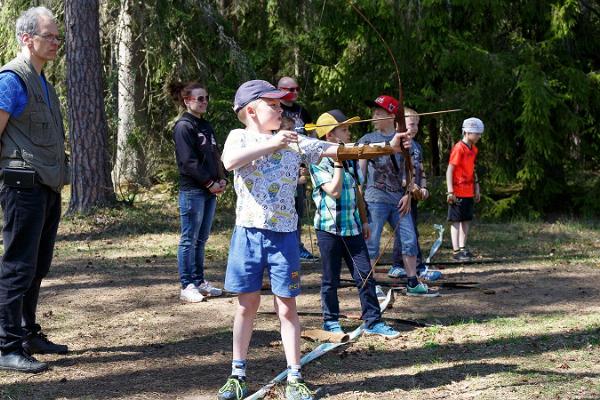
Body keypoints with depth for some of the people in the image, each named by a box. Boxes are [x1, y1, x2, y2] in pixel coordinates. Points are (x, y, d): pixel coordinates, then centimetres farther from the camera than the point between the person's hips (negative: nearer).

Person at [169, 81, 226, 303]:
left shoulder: (206, 126, 17)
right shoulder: (183, 127, -10)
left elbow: (215, 155, 19)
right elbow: (189, 161, -16)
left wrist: (222, 179, 4)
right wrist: (209, 183, -15)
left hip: (210, 190, 8)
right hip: (192, 190, -8)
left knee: (201, 238, 13)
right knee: (190, 239, -3)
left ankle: (199, 281, 20)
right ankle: (187, 286, 1)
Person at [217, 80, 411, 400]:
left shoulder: (295, 142, 6)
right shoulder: (240, 136, 1)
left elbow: (340, 150, -1)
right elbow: (229, 162, -22)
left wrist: (388, 147, -10)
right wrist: (271, 144, -22)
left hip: (284, 234, 1)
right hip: (248, 233, -1)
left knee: (287, 307, 3)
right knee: (247, 305, 7)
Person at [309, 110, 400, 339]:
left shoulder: (350, 160, 11)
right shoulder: (319, 163, -10)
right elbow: (334, 191, -21)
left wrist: (364, 220, 17)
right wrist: (338, 162, -17)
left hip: (353, 228, 6)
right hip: (329, 228, -6)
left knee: (365, 275, 3)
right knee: (331, 279, 5)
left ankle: (373, 321, 8)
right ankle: (330, 321, 19)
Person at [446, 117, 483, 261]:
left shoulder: (473, 149, 11)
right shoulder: (459, 148, -14)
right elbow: (449, 170, -16)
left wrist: (476, 188, 18)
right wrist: (450, 192, -19)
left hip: (469, 192, 8)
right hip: (458, 193, -8)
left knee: (467, 220, 12)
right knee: (456, 221, -3)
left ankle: (462, 247, 20)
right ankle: (456, 250, 0)